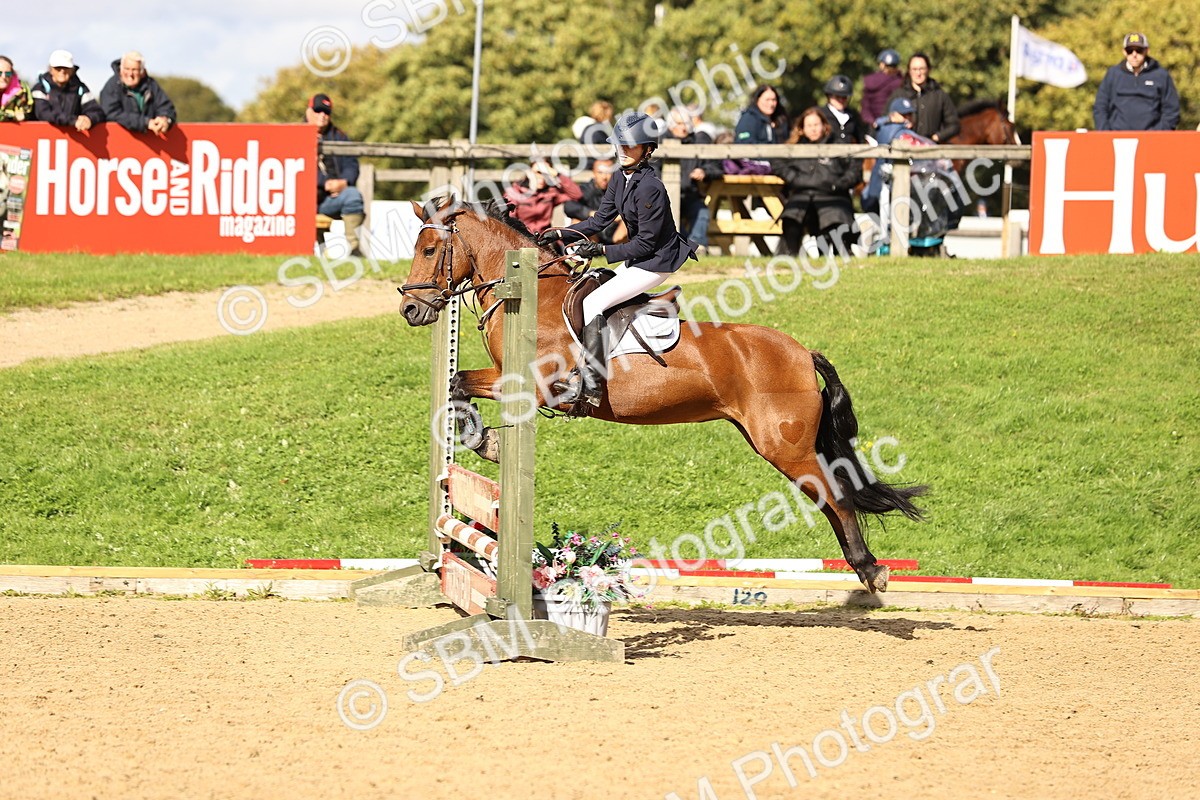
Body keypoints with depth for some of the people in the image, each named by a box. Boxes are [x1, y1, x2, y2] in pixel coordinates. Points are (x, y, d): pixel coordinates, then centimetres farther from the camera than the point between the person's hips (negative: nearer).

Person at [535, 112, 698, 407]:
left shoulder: (649, 188, -24)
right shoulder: (621, 178, 4)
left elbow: (645, 244, -22)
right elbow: (600, 220, 12)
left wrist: (602, 250, -20)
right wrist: (560, 234, 4)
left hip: (656, 262, -10)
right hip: (638, 259, 10)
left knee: (592, 304, -17)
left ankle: (591, 382, -18)